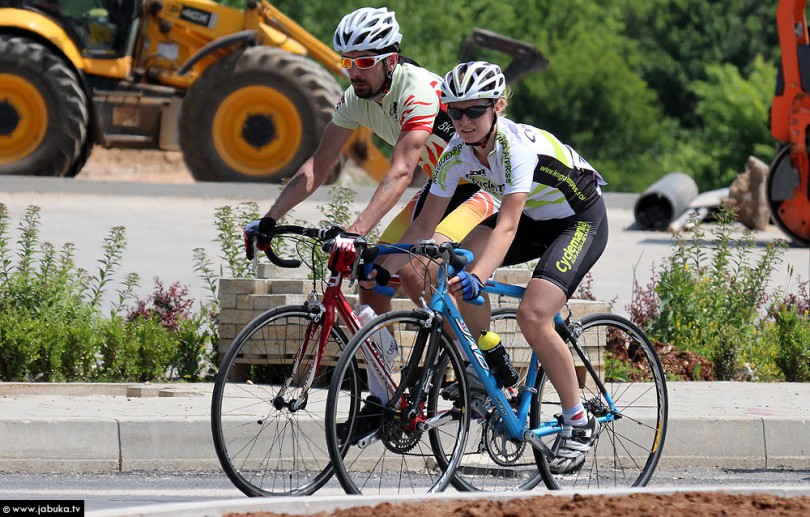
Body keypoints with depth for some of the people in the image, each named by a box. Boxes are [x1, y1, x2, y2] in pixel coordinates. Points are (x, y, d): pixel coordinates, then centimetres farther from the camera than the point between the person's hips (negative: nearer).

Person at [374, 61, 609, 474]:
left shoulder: (517, 146, -34)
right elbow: (425, 223, -10)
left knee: (533, 315, -25)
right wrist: (385, 269, -21)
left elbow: (507, 226, -44)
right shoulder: (457, 152, -14)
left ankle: (578, 422, -9)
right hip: (534, 218, 7)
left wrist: (478, 277, -59)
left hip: (581, 219, -7)